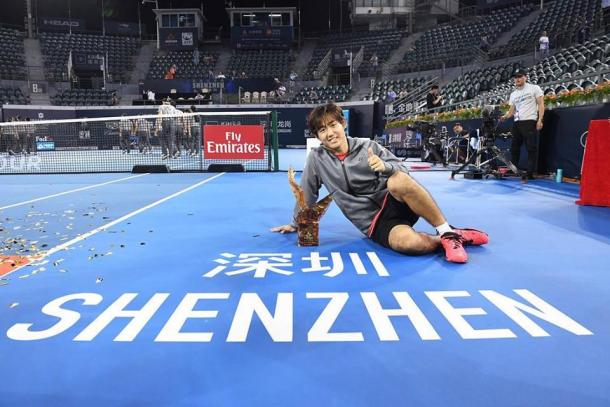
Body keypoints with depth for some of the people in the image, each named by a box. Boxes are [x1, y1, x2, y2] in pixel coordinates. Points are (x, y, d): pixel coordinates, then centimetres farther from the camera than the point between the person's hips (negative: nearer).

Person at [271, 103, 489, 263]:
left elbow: (402, 171, 0)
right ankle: (443, 241, -8)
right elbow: (307, 194, 14)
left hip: (395, 204, 2)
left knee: (397, 181, -37)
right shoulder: (317, 159, 2)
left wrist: (384, 166, -21)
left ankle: (449, 233, -23)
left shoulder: (368, 146, 3)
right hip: (375, 224, -1)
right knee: (409, 242, -38)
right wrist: (297, 224, 22)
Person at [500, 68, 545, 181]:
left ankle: (530, 173, -7)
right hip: (517, 123, 7)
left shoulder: (534, 88, 3)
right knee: (514, 148, 10)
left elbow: (541, 104, -3)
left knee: (532, 149, -7)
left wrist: (540, 120, -14)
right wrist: (505, 116, -3)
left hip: (530, 122, -6)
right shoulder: (513, 94, 19)